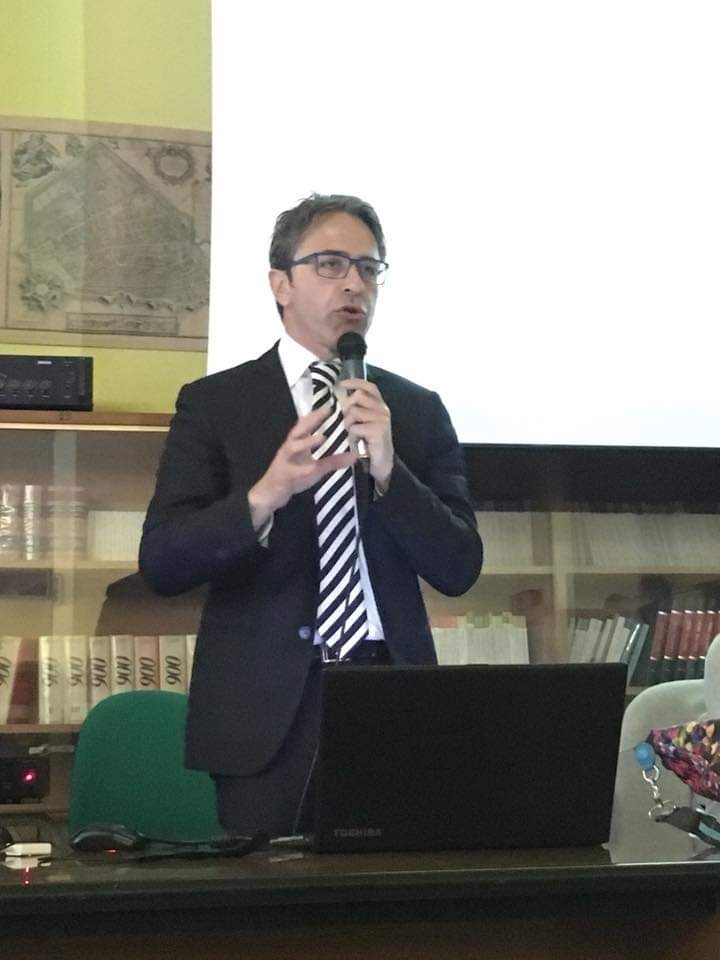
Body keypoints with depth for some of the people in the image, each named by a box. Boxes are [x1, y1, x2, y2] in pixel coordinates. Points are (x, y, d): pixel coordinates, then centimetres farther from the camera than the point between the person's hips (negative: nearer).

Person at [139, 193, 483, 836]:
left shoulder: (417, 411, 10)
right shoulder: (214, 404, 2)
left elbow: (459, 569, 3)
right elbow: (160, 564, -7)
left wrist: (388, 470, -13)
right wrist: (264, 496, -23)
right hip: (268, 706, -2)